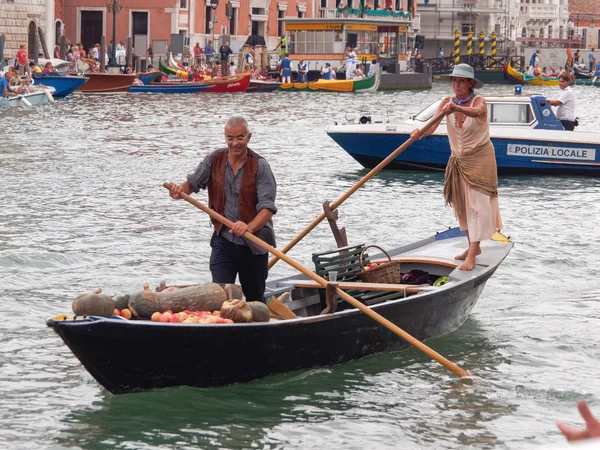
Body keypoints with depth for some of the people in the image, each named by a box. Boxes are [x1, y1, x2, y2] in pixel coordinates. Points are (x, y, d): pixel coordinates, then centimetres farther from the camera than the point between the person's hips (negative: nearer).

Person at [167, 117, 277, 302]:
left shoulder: (259, 166, -11)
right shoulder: (214, 160, 1)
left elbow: (267, 207, -19)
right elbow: (193, 183, 9)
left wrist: (249, 227, -36)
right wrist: (180, 190, -15)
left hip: (253, 244, -2)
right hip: (223, 240, 2)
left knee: (255, 299, 11)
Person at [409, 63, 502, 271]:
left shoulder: (478, 101, -15)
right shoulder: (447, 102, -3)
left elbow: (477, 112, -41)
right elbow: (432, 126, -16)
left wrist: (457, 108, -61)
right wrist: (419, 133, -39)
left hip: (480, 158, -6)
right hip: (458, 159, 6)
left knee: (477, 203, -11)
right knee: (462, 204, 12)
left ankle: (472, 255, -15)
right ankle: (474, 246, 27)